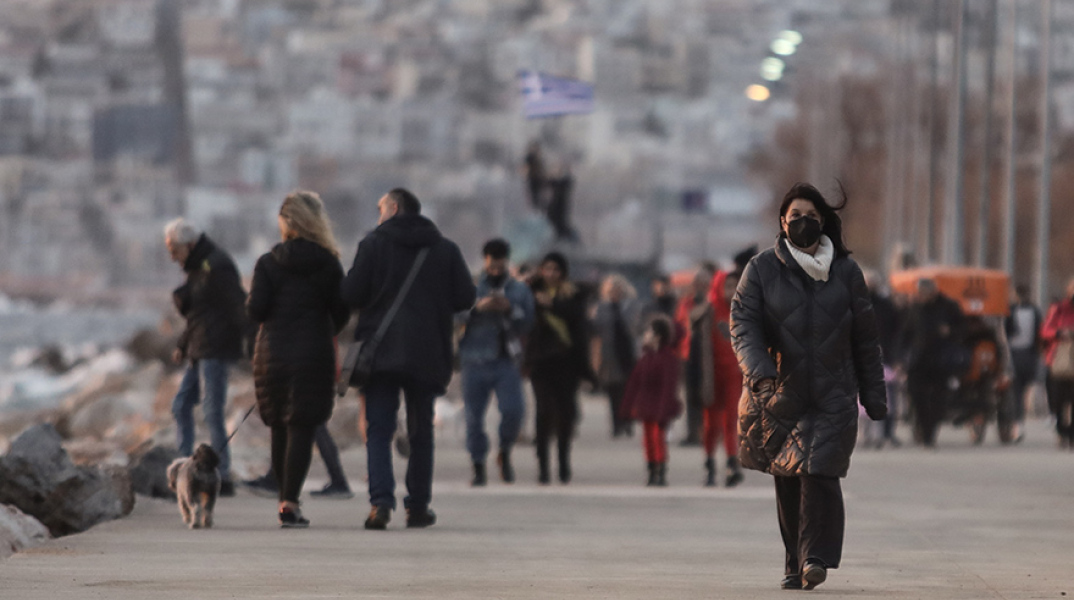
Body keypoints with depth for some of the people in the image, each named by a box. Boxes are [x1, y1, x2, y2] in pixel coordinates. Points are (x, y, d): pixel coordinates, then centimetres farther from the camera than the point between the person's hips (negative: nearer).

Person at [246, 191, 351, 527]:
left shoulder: (268, 263, -3)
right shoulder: (328, 264, -1)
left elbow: (255, 310, -7)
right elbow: (341, 313, 0)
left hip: (272, 355, 1)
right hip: (314, 356, -1)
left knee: (280, 430, 14)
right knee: (302, 430, -2)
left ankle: (287, 502, 19)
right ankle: (290, 503, -14)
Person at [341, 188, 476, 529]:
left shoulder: (373, 244, -2)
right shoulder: (445, 249, 6)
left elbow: (350, 295, -8)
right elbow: (465, 298, 3)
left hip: (380, 350, -2)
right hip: (427, 354, 2)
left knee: (378, 430, -2)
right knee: (420, 432, 13)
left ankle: (381, 500, -19)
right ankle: (418, 506, 14)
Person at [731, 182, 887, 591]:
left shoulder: (845, 272, 7)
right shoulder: (761, 270, 3)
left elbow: (865, 338, 10)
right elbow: (743, 323, -7)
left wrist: (874, 397, 9)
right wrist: (758, 370, -26)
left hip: (832, 397, -1)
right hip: (780, 398, 1)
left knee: (819, 474, -16)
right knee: (787, 482, 5)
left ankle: (816, 558, -13)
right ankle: (796, 565, 14)